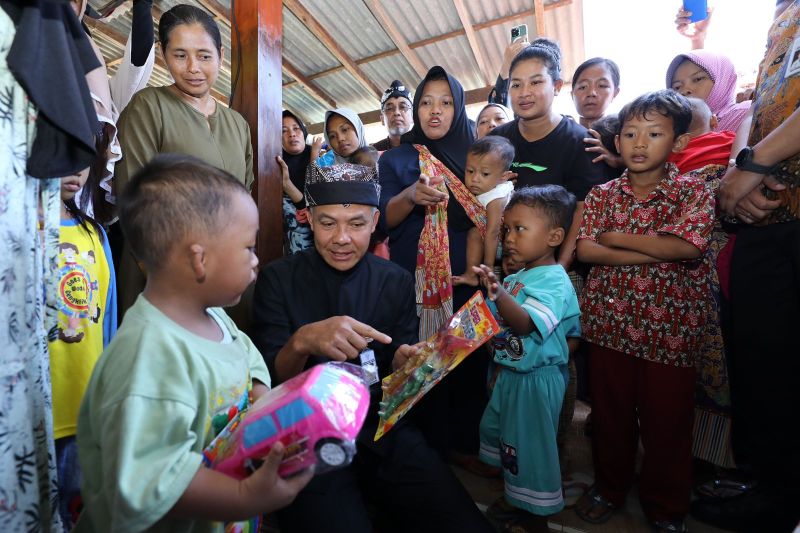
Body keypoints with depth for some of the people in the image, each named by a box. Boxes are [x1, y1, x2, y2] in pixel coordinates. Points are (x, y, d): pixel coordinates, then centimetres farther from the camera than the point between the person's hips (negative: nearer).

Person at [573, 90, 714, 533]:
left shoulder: (694, 193, 0)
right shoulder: (602, 194, 5)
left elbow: (689, 246, -17)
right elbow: (584, 250, -8)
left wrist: (614, 237, -11)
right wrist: (657, 252, -13)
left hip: (670, 329, -1)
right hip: (609, 323, 2)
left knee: (667, 421, 12)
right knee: (609, 412, 14)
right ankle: (608, 487, 37)